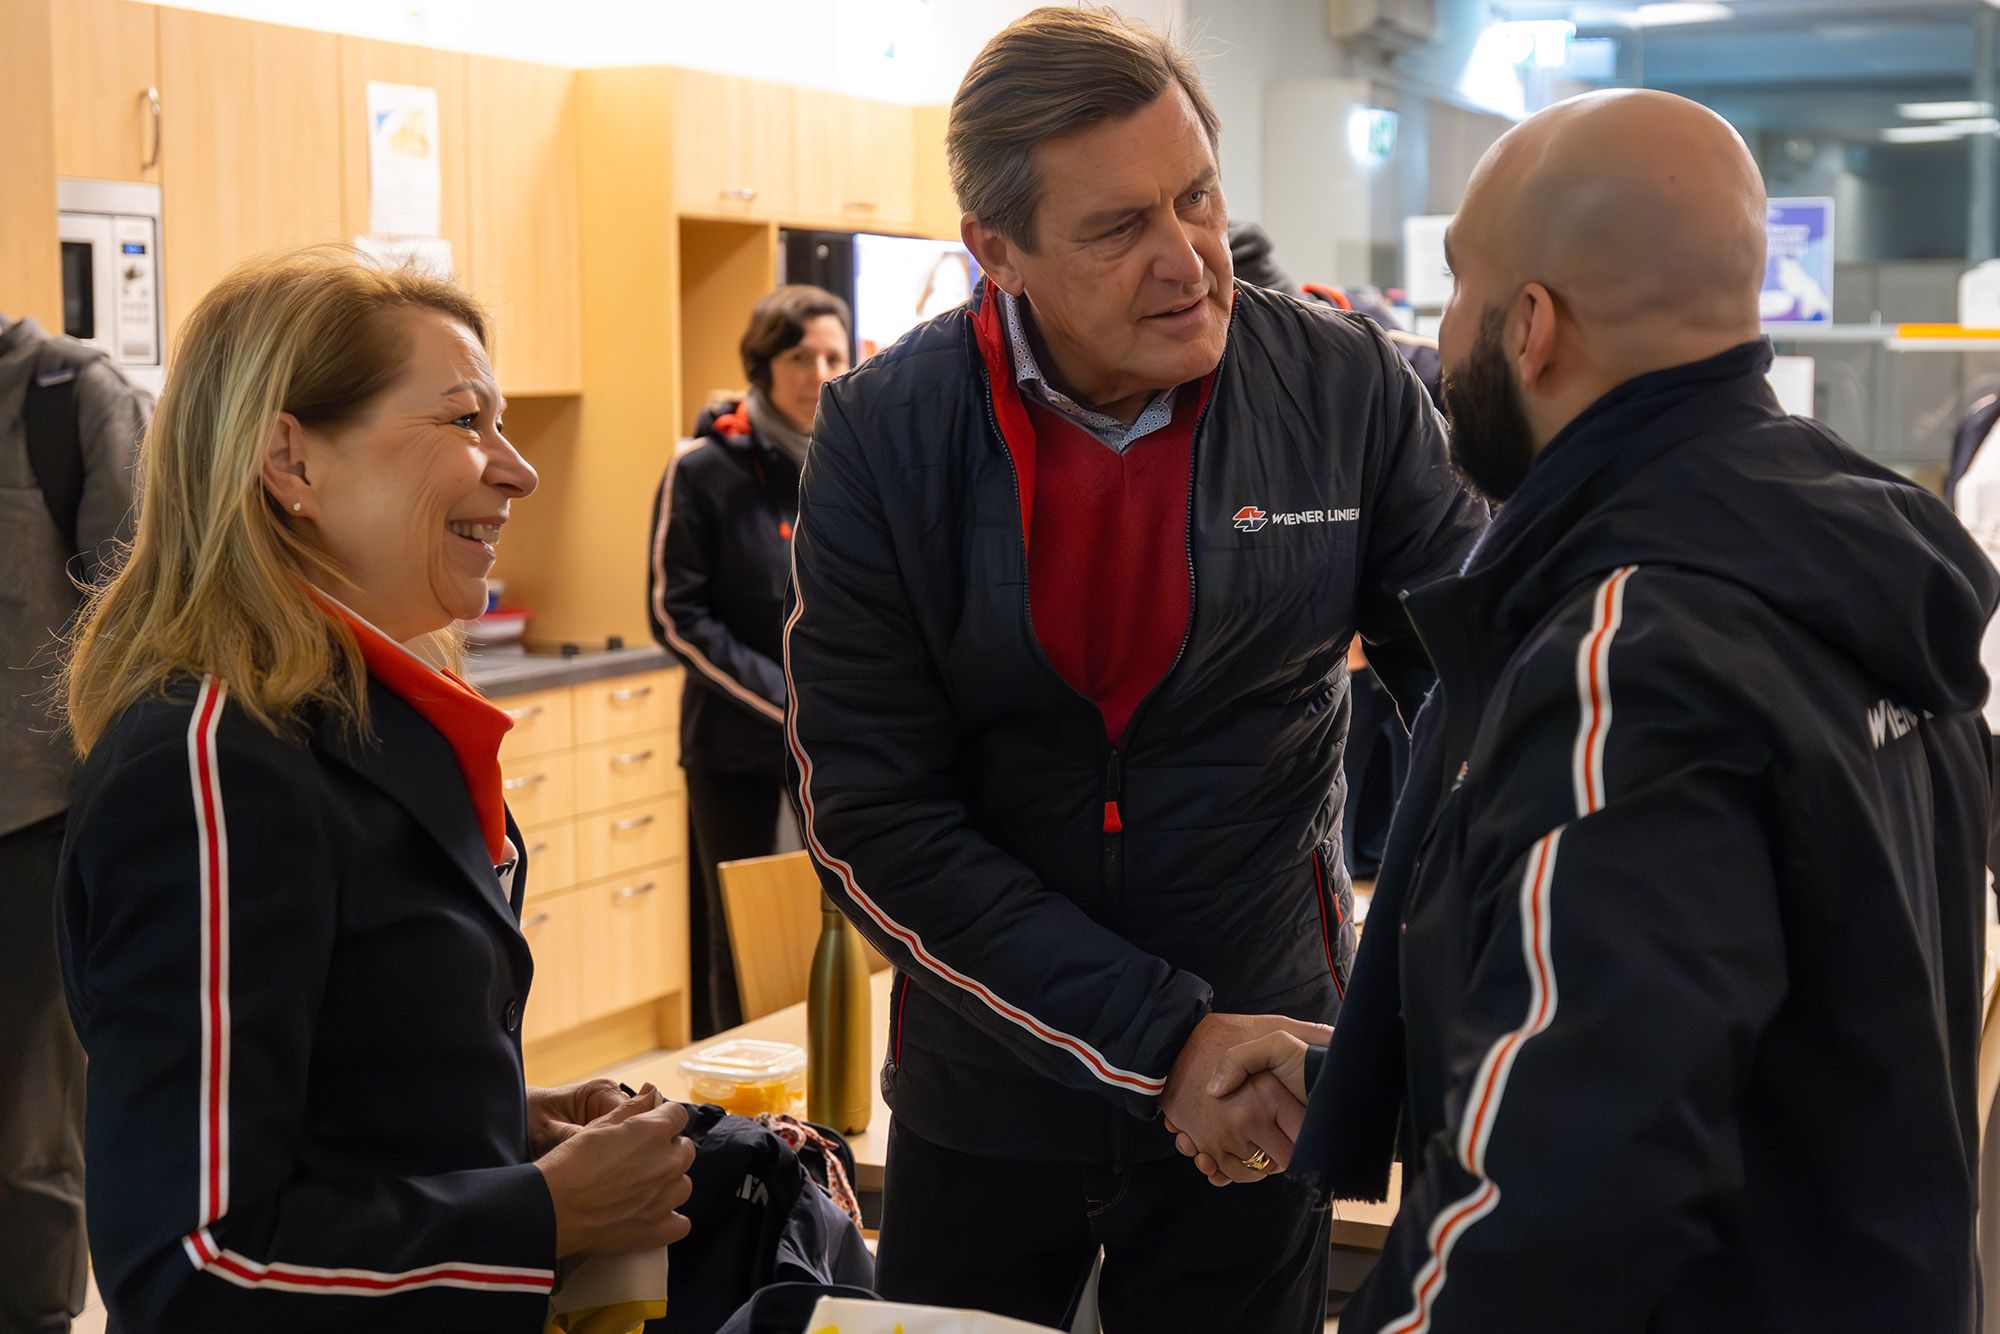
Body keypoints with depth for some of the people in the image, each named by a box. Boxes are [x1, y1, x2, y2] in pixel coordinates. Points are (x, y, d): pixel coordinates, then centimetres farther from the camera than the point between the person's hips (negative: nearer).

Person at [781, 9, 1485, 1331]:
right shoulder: (887, 431, -12)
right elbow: (868, 816, -13)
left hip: (1257, 1076, 0)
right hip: (989, 1084, 1)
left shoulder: (1348, 387, -11)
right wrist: (1160, 1040, -18)